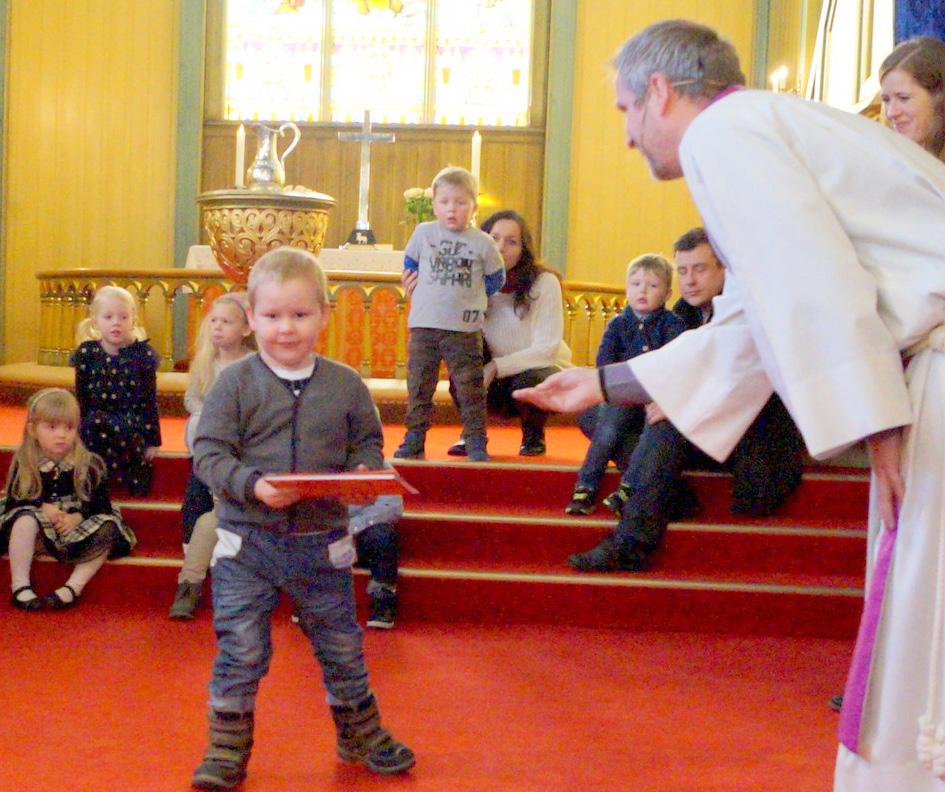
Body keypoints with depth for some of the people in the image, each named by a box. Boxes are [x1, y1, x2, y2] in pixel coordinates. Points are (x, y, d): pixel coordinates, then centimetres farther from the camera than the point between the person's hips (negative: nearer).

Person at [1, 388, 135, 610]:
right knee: (26, 517, -31)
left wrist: (78, 517, -21)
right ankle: (20, 586, -31)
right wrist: (42, 508, -18)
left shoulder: (89, 465, -3)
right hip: (38, 533, 0)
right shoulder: (25, 466, -2)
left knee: (107, 528, -26)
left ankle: (74, 586, -32)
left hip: (77, 531, 1)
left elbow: (102, 504, -3)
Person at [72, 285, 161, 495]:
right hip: (94, 425, 2)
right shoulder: (87, 353, 4)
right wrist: (79, 433, 1)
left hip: (132, 424, -2)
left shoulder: (143, 354, 0)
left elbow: (150, 401, 3)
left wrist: (152, 440, 2)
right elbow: (80, 398, 8)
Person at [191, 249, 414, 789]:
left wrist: (364, 470, -14)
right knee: (240, 653, 4)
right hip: (248, 542, -2)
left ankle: (361, 734, 36)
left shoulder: (346, 385, 0)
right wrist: (252, 484, -25)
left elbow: (367, 441, 9)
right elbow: (209, 452, -9)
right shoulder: (235, 383, -7)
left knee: (342, 648, 15)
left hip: (323, 542, 2)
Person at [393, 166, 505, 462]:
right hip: (423, 325, 2)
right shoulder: (423, 233, 3)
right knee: (419, 385, 6)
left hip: (465, 329, -2)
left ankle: (476, 443, 5)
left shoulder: (482, 243, -1)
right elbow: (409, 263, 20)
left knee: (470, 387, -1)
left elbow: (496, 278, 12)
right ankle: (414, 440, 13)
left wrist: (471, 297, 11)